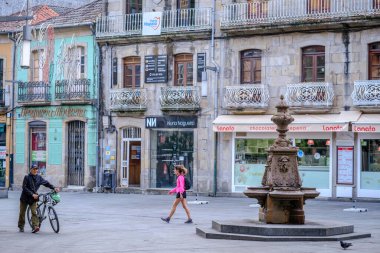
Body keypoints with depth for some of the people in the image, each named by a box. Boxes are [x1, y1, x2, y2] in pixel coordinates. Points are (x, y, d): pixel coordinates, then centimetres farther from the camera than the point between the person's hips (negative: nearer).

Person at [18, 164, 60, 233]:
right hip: (25, 198, -2)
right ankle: (21, 227, 22)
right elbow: (24, 188, -16)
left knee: (34, 212, -13)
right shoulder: (27, 177, -11)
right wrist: (32, 194, -23)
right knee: (22, 213, 7)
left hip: (33, 198, 2)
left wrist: (54, 188, -7)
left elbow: (46, 183, 6)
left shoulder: (39, 177, 1)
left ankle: (35, 226, -22)